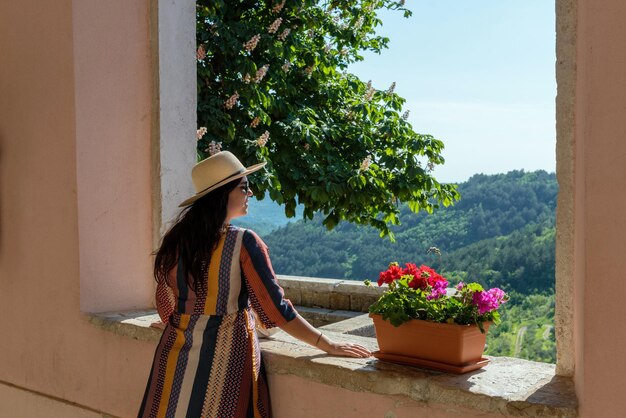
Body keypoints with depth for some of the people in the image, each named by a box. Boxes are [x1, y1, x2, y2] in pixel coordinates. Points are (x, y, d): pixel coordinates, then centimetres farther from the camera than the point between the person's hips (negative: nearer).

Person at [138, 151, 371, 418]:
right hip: (226, 353, -4)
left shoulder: (175, 240, -1)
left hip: (178, 353, 4)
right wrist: (327, 345, -11)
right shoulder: (243, 243, -15)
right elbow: (274, 308, -17)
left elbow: (165, 305, 9)